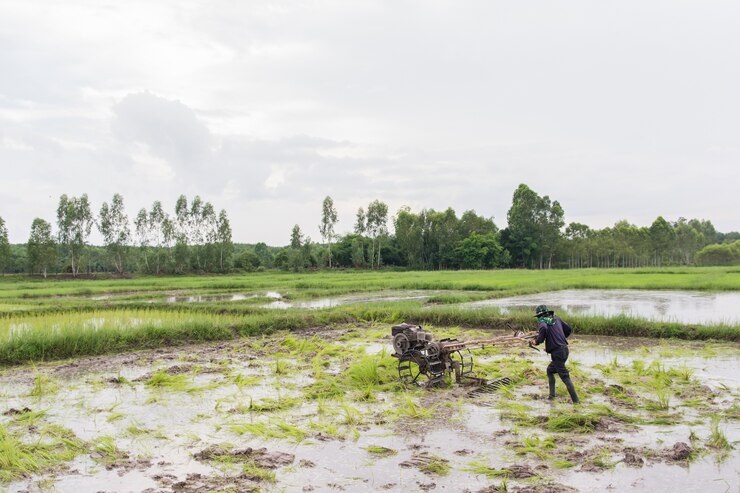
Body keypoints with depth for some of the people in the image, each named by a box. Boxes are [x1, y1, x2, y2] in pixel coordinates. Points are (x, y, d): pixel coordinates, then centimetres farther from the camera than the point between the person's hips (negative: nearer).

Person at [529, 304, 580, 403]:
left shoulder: (542, 321, -5)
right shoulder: (556, 318, 16)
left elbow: (543, 329, -29)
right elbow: (569, 330, 17)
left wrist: (537, 341, -15)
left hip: (557, 352, -8)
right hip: (564, 349, 8)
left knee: (565, 377, -5)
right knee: (550, 370, 23)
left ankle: (575, 400, -6)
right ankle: (552, 394, 21)